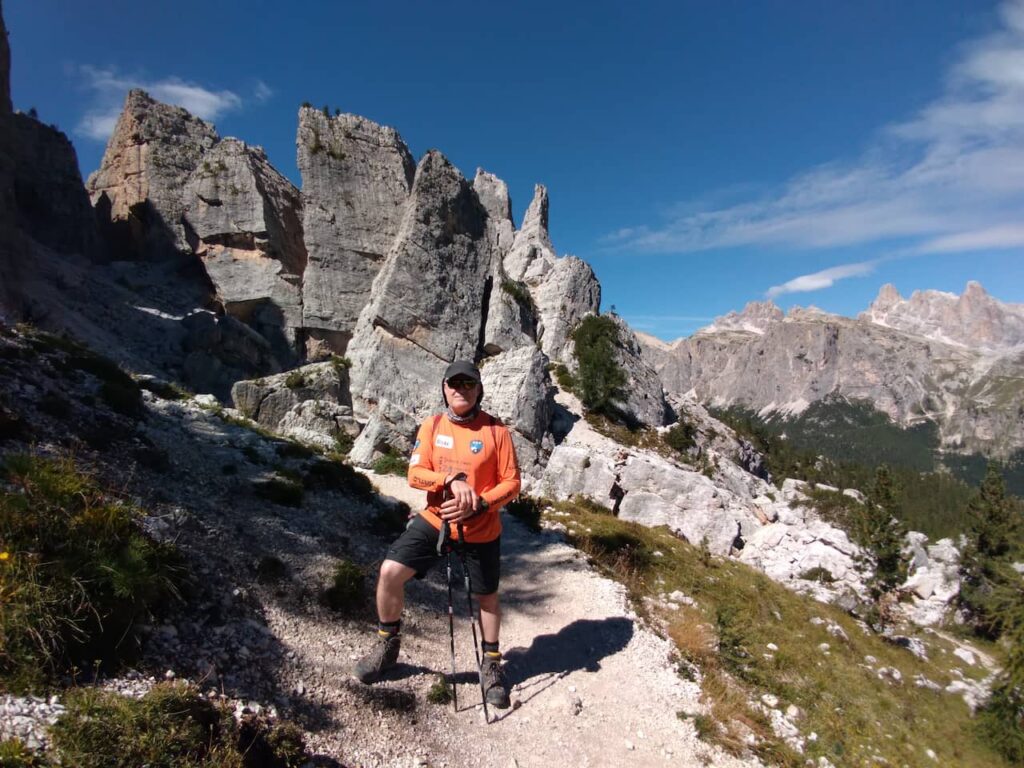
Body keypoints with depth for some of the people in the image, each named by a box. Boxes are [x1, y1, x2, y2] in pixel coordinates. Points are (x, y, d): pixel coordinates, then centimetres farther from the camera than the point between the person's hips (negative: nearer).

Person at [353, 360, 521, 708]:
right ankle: (387, 644, 16)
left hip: (481, 530, -1)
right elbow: (415, 473, -8)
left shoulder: (496, 430, -11)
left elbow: (511, 482, -10)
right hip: (435, 520, 2)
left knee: (487, 597, 14)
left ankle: (492, 664, 40)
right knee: (390, 571, -11)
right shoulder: (432, 426, -2)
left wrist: (477, 505, -24)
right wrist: (452, 479, -26)